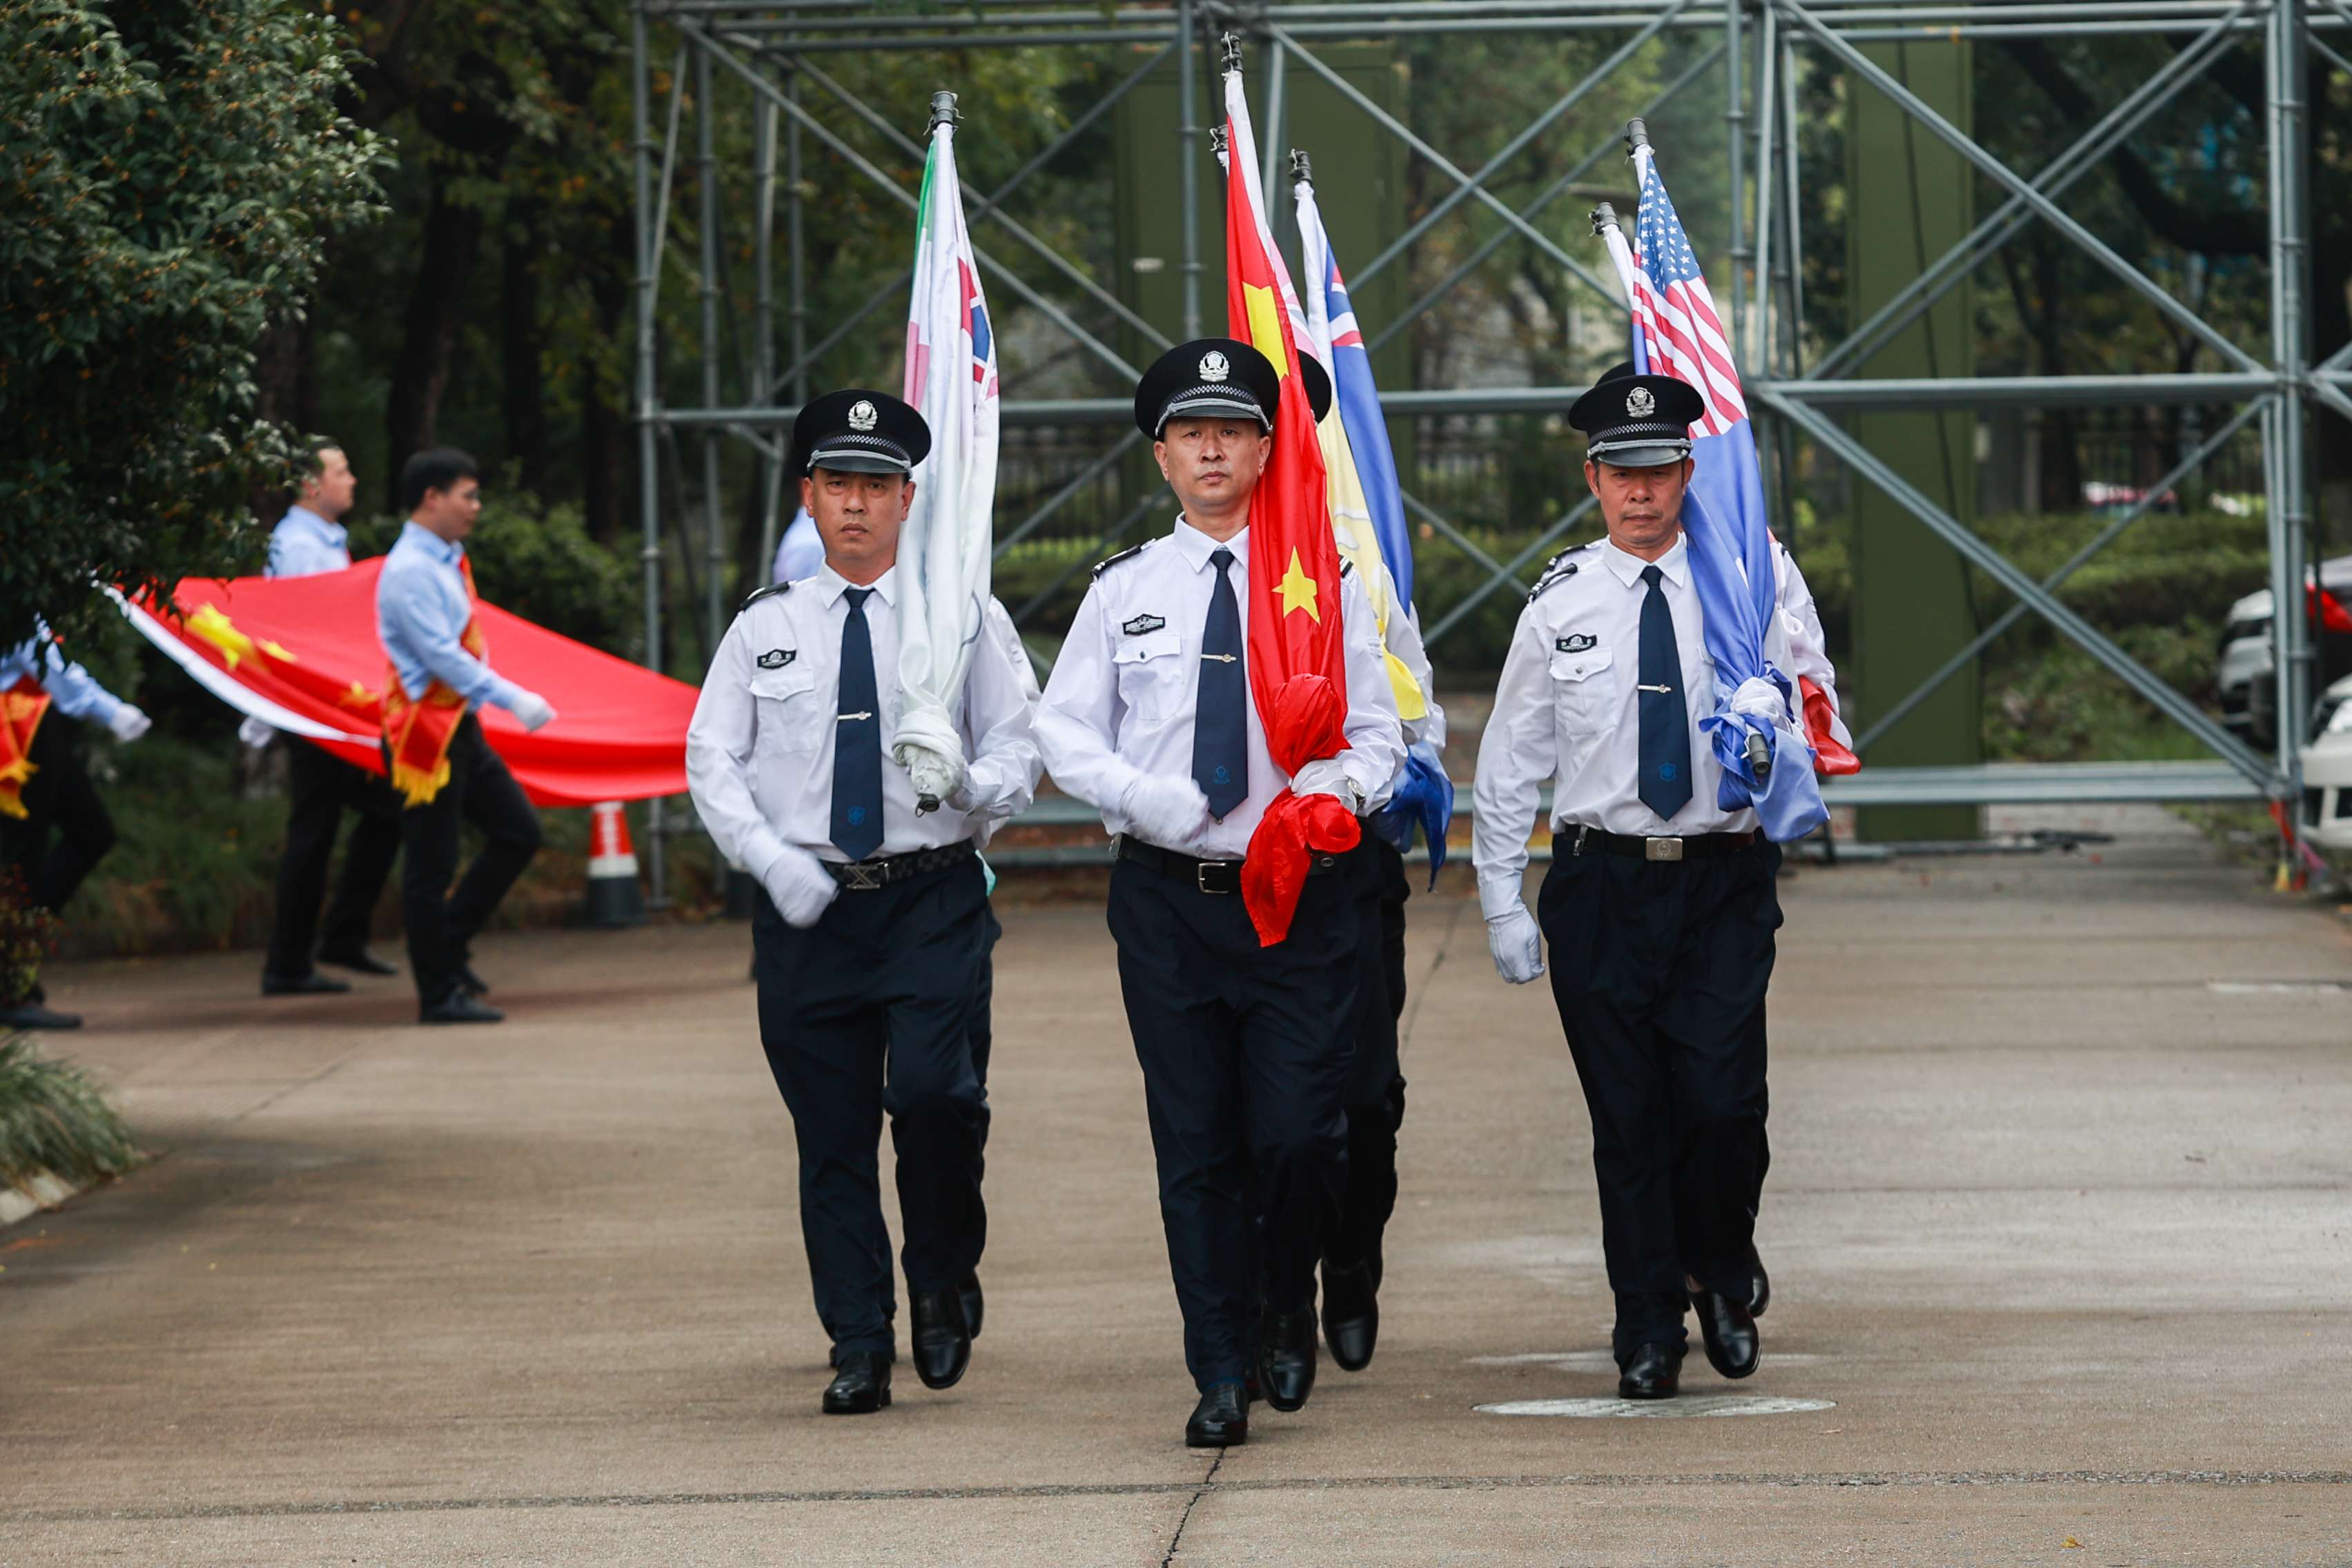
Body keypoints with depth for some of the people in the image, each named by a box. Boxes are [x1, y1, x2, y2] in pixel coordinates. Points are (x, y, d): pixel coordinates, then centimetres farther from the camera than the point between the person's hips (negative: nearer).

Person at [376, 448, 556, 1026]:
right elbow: (442, 655, -22)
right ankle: (439, 994, 3)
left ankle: (451, 942, 19)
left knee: (518, 831, 9)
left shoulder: (446, 562, 13)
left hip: (461, 726, 10)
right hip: (426, 730, -10)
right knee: (432, 864, -3)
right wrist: (514, 700, -24)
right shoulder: (409, 572, -17)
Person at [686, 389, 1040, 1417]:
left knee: (934, 1091, -19)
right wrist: (776, 863, -8)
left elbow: (1020, 749, 4)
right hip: (806, 907, 2)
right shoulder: (763, 629, 10)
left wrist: (973, 782, -19)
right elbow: (713, 762, 7)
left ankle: (944, 1282, 5)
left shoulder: (963, 616, 7)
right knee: (831, 1131, 2)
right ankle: (858, 1345, 9)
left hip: (935, 899, -2)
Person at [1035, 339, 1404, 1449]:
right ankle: (1221, 1377, 7)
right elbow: (1063, 731, 9)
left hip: (1299, 898, -1)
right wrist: (1143, 797, -9)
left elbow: (1376, 733, 7)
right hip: (1166, 897, 1)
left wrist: (1334, 794, -15)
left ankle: (1290, 1308, 21)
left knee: (1302, 1137, -8)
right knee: (1195, 1145, 1)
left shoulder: (1326, 586, 6)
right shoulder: (1123, 591, 8)